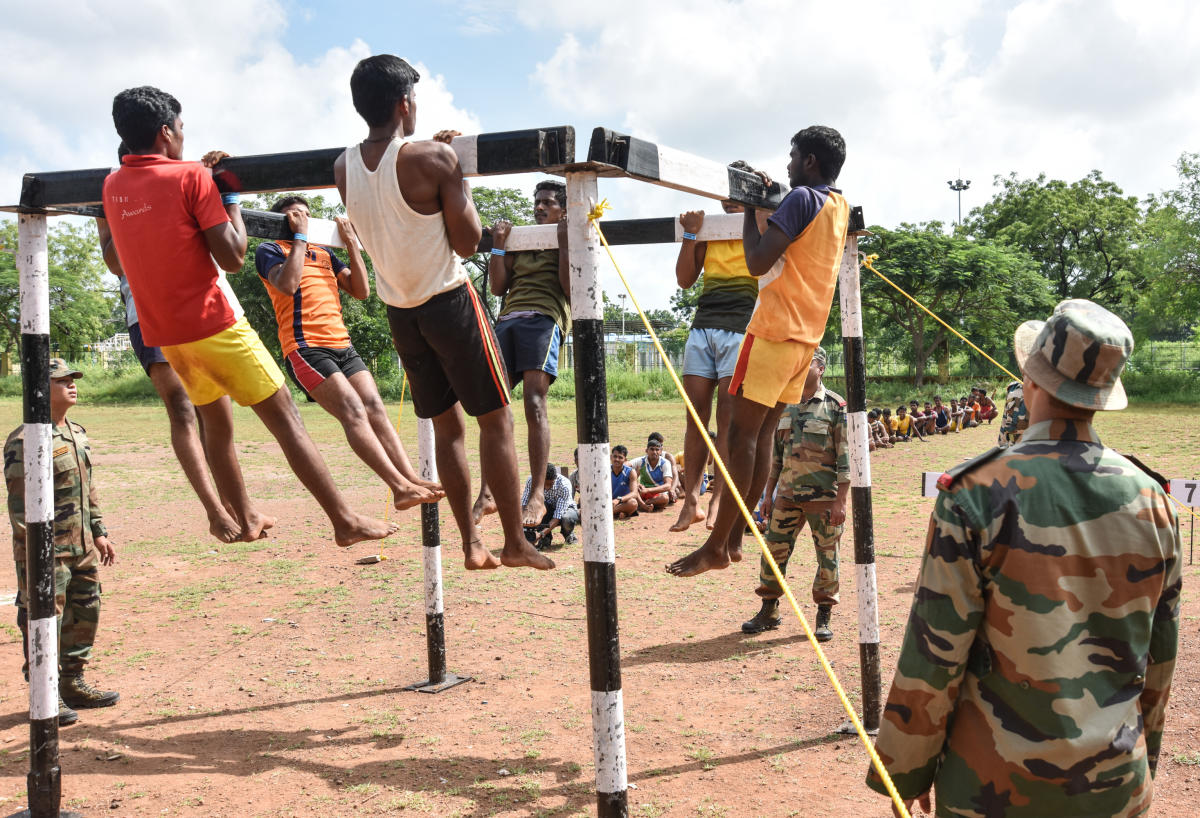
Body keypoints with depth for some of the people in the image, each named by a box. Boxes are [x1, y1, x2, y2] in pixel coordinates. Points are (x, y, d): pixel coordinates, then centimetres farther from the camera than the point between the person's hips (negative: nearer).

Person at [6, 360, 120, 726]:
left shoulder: (77, 433, 12)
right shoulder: (24, 442, -16)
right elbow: (20, 504, -18)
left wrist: (99, 533, 17)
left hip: (83, 547, 8)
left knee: (85, 614, 14)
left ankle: (73, 683, 28)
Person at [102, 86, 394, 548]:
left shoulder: (112, 186, 8)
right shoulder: (192, 178, -12)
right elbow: (233, 257, -15)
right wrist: (232, 194, -3)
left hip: (163, 333, 7)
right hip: (213, 324, -7)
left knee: (216, 425, 22)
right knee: (285, 420, -3)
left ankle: (246, 520, 30)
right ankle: (344, 521, -3)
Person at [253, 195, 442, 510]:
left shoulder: (324, 254, 26)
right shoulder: (269, 250, 8)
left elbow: (361, 290, 16)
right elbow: (288, 285, -13)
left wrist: (351, 242, 11)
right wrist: (300, 236, -4)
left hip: (342, 345, 7)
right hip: (305, 347, -7)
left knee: (375, 409, -8)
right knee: (354, 412, -19)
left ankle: (411, 479, -16)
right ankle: (400, 487, -28)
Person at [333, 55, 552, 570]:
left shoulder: (343, 168, 0)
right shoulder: (432, 158, -18)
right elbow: (467, 242, -13)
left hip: (398, 309, 6)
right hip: (448, 301, -6)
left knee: (446, 426, 14)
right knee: (495, 421, 5)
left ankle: (471, 545, 15)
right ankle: (515, 543, 8)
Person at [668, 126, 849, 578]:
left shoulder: (801, 197, -12)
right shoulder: (840, 205, 16)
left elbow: (757, 262, -19)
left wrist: (750, 208, -6)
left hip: (775, 330, -9)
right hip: (807, 336, 9)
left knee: (741, 432, -8)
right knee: (762, 434, 9)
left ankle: (716, 546, -7)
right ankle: (732, 538, 13)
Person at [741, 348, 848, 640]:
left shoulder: (835, 406, -6)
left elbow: (845, 458, -8)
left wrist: (840, 500, -14)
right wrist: (769, 494, 13)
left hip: (824, 497, -5)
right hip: (787, 495, 5)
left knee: (827, 556, 3)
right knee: (774, 550, 6)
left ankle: (824, 617, 17)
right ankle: (769, 611, 20)